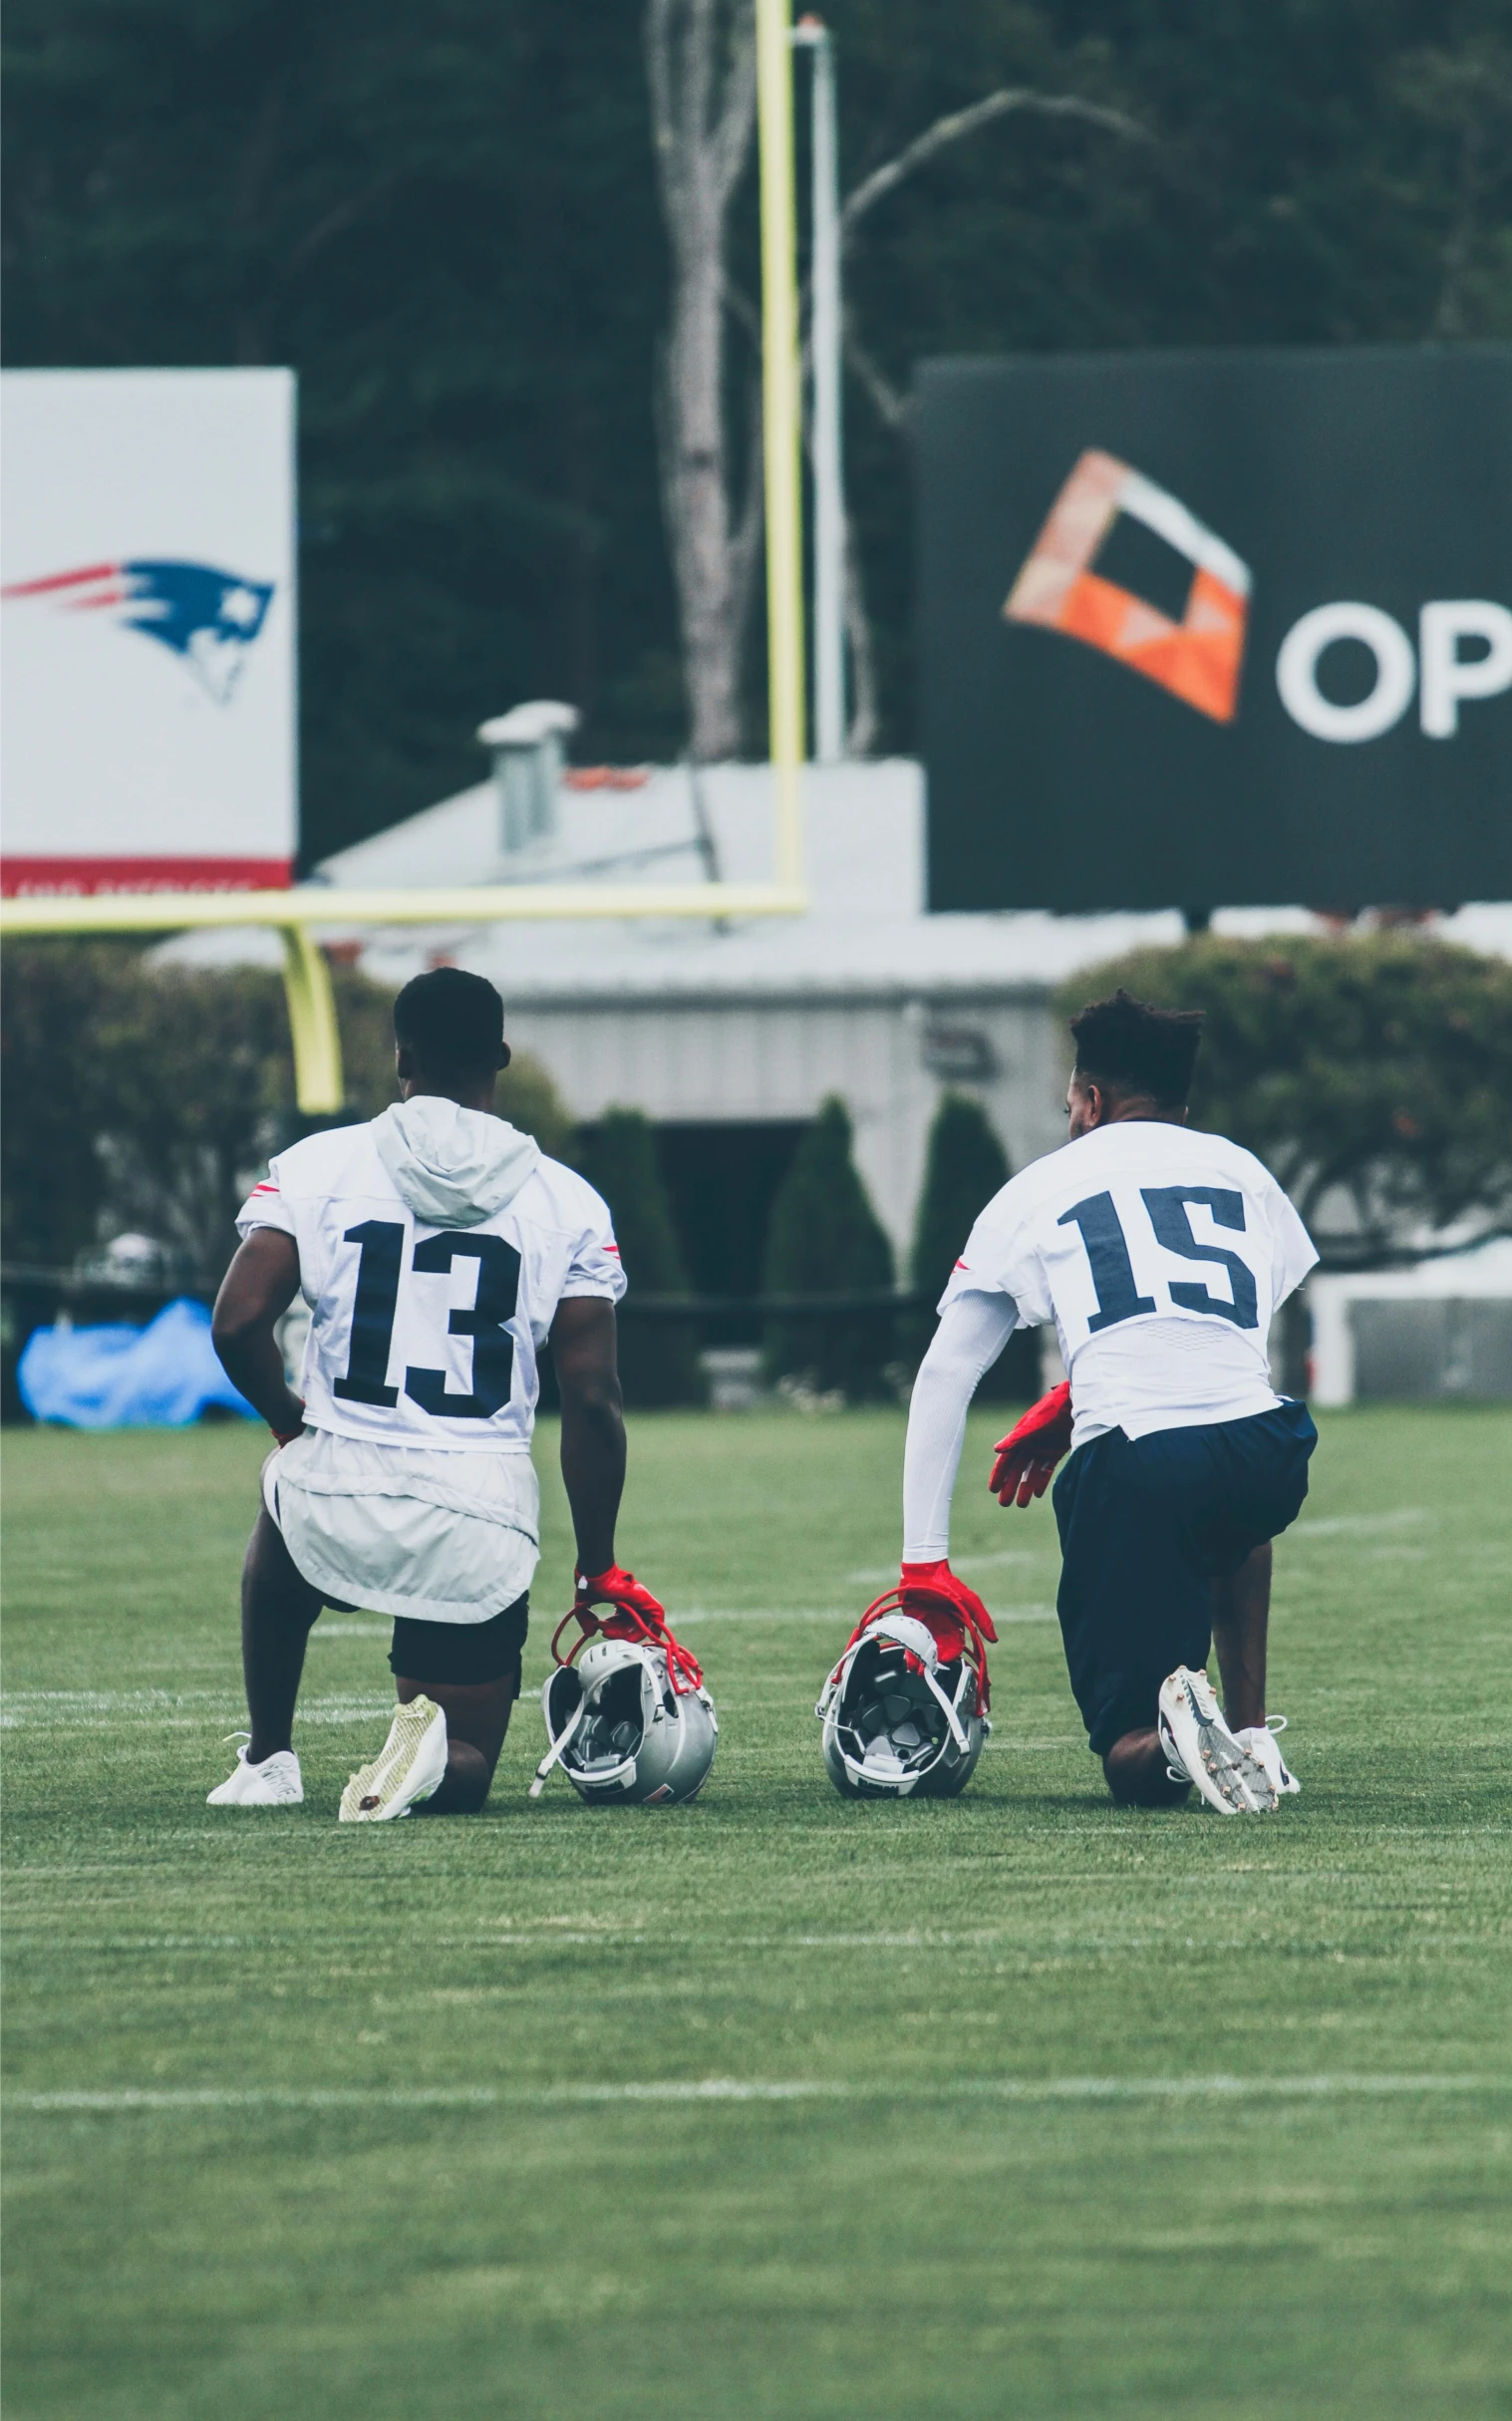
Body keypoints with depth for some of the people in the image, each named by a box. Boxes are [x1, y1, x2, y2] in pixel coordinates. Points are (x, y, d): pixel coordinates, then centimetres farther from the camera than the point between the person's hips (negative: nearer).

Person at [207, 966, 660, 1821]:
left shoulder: (317, 1168, 0)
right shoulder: (566, 1204, 3)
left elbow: (239, 1323, -8)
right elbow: (592, 1400, 1)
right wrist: (600, 1571, 10)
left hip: (341, 1503, 0)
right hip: (481, 1528, 0)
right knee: (462, 1772, 15)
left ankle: (269, 1760, 35)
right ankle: (432, 1751, -22)